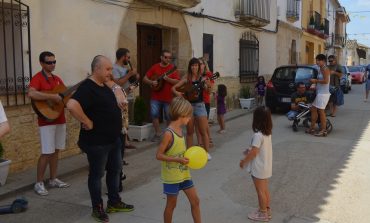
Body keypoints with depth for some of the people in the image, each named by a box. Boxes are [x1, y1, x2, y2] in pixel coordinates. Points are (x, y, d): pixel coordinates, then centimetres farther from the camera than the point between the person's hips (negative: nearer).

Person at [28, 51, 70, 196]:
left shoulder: (57, 79, 15)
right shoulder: (37, 78, -10)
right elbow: (31, 94, -28)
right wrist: (52, 97, -28)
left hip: (60, 119, 8)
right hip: (46, 121, -8)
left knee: (56, 151, 13)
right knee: (46, 153, -6)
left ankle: (53, 180, 23)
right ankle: (39, 183, 6)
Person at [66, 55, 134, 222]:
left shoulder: (104, 86, 10)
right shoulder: (88, 87, -21)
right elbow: (72, 105, -37)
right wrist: (87, 122, -28)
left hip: (113, 139, 10)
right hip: (97, 142, -10)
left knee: (115, 170, 18)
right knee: (97, 174, 6)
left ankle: (114, 203, 33)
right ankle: (97, 208, 21)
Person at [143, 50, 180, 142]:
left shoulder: (172, 68, -2)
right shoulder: (155, 67, 5)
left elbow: (177, 81, -10)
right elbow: (145, 79, 7)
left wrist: (167, 79, -24)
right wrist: (151, 82, -12)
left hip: (168, 97, -2)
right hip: (155, 97, 2)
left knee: (169, 117, 4)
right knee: (154, 114, -3)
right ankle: (158, 133, 13)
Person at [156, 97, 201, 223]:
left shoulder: (180, 129, 3)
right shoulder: (169, 133, -22)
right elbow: (159, 155, -21)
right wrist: (178, 160, -26)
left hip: (184, 173, 8)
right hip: (172, 176, -8)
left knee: (195, 200, 11)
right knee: (171, 204, 9)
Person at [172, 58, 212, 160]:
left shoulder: (202, 78, -2)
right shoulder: (186, 78, 1)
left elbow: (207, 90, -15)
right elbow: (173, 88, 4)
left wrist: (208, 85, -35)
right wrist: (177, 93, -16)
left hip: (199, 105, -1)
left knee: (203, 131, 0)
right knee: (189, 131, 9)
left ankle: (207, 152, 8)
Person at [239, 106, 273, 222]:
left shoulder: (258, 135, -26)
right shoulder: (268, 133, 2)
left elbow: (254, 152, -23)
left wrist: (243, 161, -11)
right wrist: (250, 150, 17)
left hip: (259, 168, -9)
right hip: (266, 166, 9)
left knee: (260, 191, 6)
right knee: (265, 189, 20)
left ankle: (263, 214, 18)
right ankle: (267, 210, 33)